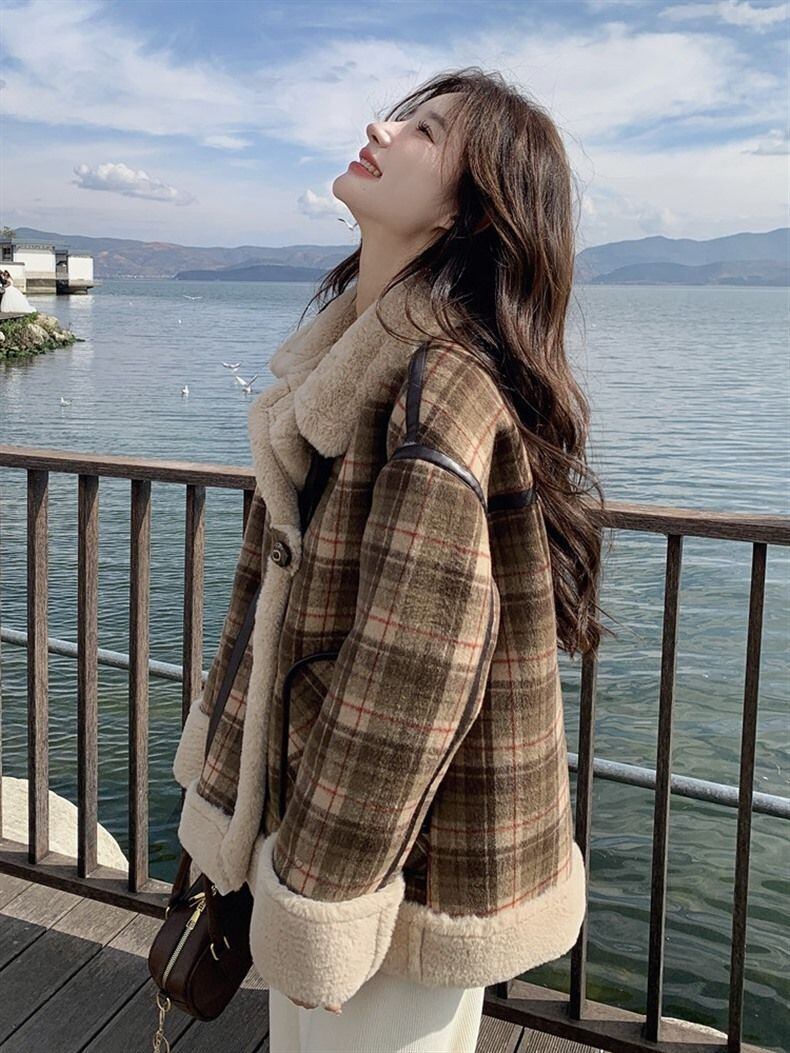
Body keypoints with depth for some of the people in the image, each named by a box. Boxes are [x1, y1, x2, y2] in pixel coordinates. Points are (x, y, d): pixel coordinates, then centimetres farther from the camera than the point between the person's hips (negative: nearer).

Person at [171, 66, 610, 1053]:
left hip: (400, 849, -8)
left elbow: (410, 677, -26)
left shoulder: (443, 384, -24)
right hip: (298, 787, 8)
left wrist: (317, 906, -18)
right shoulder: (352, 351, 5)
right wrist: (228, 765, 16)